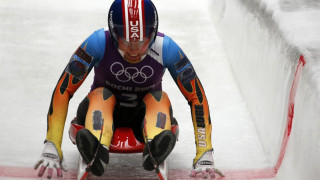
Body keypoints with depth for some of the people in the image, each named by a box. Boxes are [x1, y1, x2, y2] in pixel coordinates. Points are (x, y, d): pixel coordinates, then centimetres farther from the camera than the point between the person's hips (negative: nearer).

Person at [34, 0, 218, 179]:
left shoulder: (166, 48, -23)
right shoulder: (99, 43, -26)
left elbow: (196, 97, -18)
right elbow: (63, 91, -25)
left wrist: (205, 154, -25)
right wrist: (52, 147, -32)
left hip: (145, 114, 1)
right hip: (103, 108, -1)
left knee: (160, 98, -30)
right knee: (101, 95, -32)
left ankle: (156, 148, -54)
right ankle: (96, 150, -56)